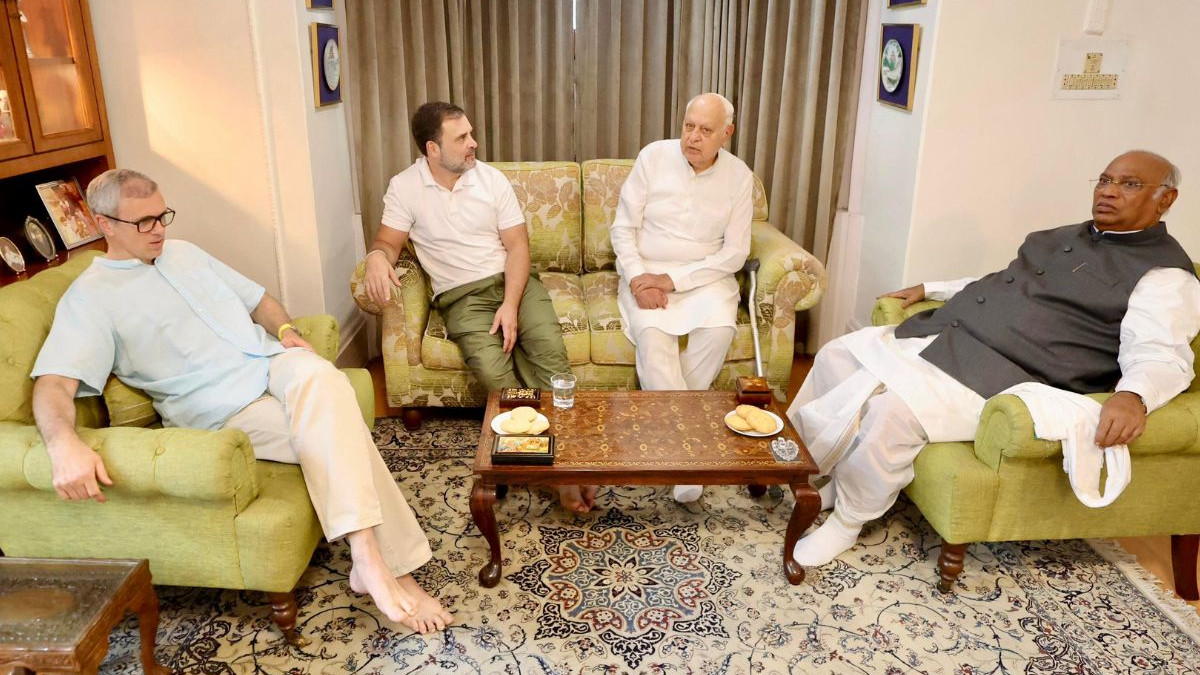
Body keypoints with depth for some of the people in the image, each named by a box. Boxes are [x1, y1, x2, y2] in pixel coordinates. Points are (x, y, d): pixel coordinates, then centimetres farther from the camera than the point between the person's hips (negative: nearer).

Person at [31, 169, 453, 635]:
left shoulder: (183, 253, 21)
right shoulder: (89, 298, 1)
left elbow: (257, 298, 27)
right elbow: (53, 385, -12)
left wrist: (285, 330, 4)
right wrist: (64, 443, -34)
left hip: (274, 364, 5)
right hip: (226, 409, -5)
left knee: (320, 378, -32)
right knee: (337, 434, -29)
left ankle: (370, 561, -34)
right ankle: (393, 567, -23)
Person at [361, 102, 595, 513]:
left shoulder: (492, 178, 4)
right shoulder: (404, 187, 2)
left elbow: (517, 244, 1)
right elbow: (390, 240, 2)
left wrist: (511, 304, -15)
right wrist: (377, 256, -26)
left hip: (514, 282, 2)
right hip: (461, 296, -2)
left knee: (551, 354, -27)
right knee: (492, 371, -29)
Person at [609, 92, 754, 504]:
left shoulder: (739, 176, -3)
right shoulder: (654, 156, -4)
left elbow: (734, 253, -6)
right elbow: (623, 227, -1)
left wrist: (672, 280, -17)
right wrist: (637, 277, -18)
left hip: (703, 275, 1)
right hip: (646, 272, 0)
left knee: (720, 328, -30)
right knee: (652, 331, -30)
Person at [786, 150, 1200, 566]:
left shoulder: (1164, 274, -5)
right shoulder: (1065, 237, 21)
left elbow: (1162, 356, -19)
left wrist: (1133, 395, -40)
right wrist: (928, 289, 29)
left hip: (1001, 375, -9)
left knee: (893, 409, -31)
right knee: (837, 356, 1)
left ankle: (847, 520, -6)